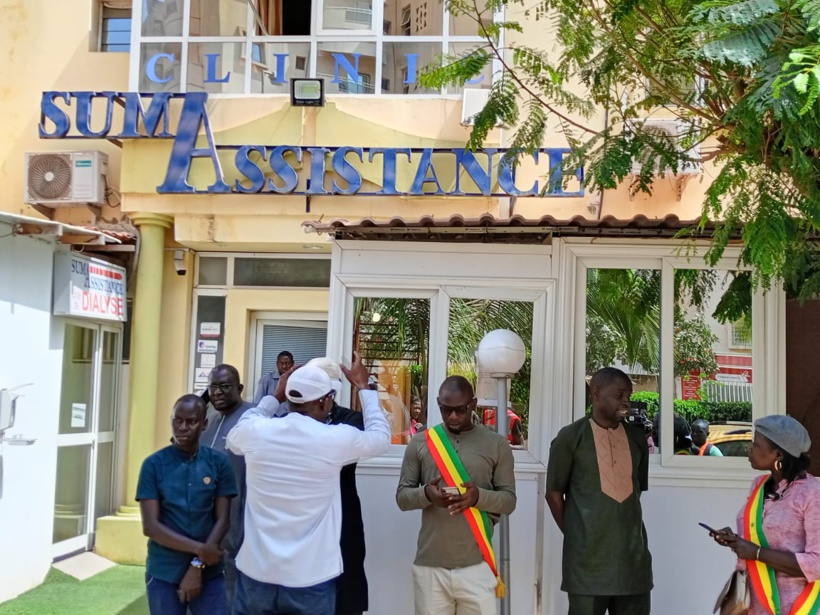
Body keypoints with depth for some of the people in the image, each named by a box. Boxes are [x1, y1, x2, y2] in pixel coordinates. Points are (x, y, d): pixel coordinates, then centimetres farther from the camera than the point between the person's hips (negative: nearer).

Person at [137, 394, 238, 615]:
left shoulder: (219, 463, -1)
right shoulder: (154, 464, -4)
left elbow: (222, 520, -2)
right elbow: (150, 526, -8)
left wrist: (198, 564, -11)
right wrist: (199, 549, -15)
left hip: (209, 574, 1)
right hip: (163, 574, 0)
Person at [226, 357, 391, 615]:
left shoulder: (256, 432, -6)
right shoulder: (336, 439, -12)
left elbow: (234, 438, 20)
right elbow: (381, 437, 10)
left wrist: (275, 397, 23)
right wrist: (363, 387, 21)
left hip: (256, 573, 2)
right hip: (310, 579, -2)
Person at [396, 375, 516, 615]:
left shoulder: (496, 444, 3)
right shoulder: (420, 442, 4)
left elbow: (509, 500, 2)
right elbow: (402, 496, 5)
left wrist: (479, 496, -19)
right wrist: (425, 494, -17)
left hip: (477, 565, -1)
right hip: (429, 565, 1)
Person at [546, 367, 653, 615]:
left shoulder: (638, 438, 9)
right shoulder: (571, 437, -4)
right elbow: (554, 493, -1)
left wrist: (626, 527, 11)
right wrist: (575, 535, 1)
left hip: (632, 552, 4)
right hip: (588, 554, -4)